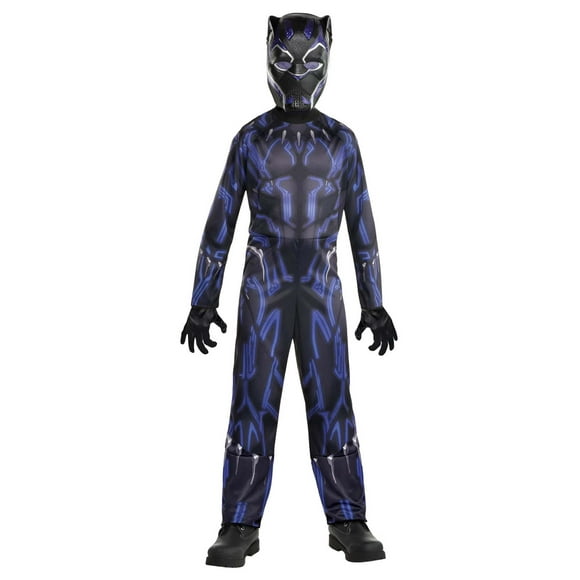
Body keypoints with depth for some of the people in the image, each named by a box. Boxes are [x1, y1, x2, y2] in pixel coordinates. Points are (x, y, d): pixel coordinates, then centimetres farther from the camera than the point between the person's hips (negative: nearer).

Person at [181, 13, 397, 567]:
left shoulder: (341, 140, 8)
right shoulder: (249, 138, 4)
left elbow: (361, 227, 9)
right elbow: (219, 223, 4)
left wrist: (375, 306, 4)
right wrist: (202, 302, -1)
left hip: (320, 291, 1)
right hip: (264, 289, -1)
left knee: (331, 404, -1)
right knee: (253, 403, -4)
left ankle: (349, 526, 9)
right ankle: (240, 530, 4)